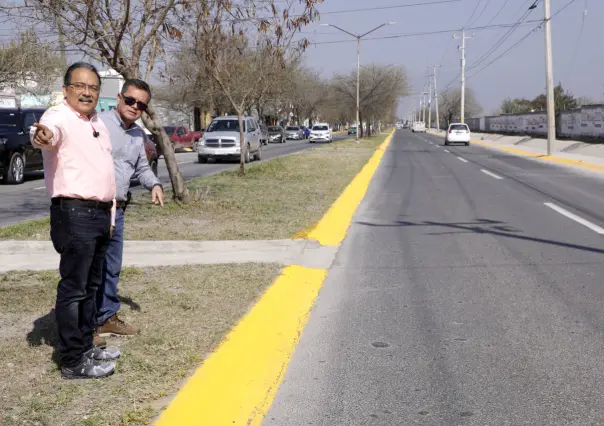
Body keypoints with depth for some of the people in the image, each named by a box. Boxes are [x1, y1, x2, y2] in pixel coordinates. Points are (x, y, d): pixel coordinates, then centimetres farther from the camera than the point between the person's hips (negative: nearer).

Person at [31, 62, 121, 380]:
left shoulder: (97, 123, 18)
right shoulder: (60, 117, -10)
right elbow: (50, 129, -36)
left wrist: (110, 214, 23)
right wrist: (42, 136, -60)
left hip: (100, 214, 9)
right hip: (74, 214, -9)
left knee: (91, 285, 17)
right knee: (73, 288, -5)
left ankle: (86, 346, 29)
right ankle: (73, 362, 0)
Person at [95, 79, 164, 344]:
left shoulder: (139, 135, 15)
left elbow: (141, 167, 25)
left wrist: (154, 184, 7)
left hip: (117, 211, 8)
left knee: (111, 269, 17)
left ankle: (108, 317, 30)